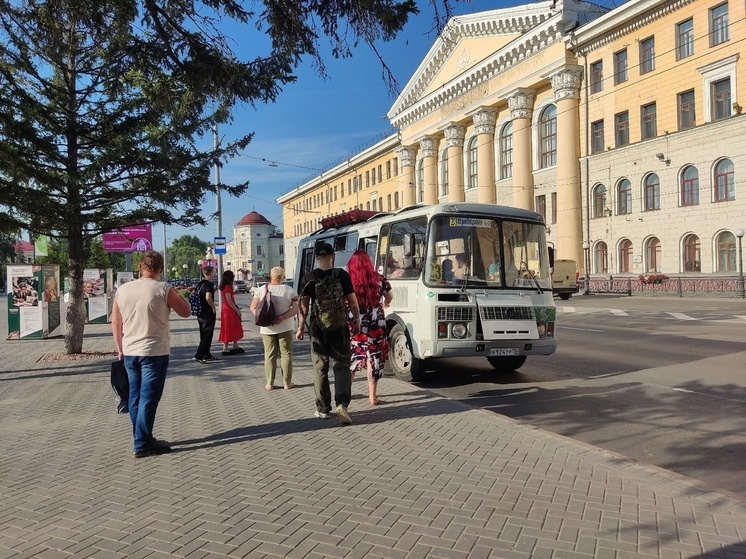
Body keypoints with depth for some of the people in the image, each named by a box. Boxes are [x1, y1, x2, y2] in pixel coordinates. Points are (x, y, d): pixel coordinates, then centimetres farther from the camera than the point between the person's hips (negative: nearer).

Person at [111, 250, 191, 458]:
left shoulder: (122, 289, 3)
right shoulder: (164, 289, -11)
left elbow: (115, 322, 9)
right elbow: (186, 312, -1)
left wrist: (120, 349, 18)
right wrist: (177, 295, 15)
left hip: (129, 352, 5)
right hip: (155, 352, -5)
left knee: (135, 397, 15)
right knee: (148, 398, 0)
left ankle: (141, 438, 26)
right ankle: (143, 445, 4)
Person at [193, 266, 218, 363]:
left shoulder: (200, 284, 11)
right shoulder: (209, 284, -15)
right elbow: (208, 297, -27)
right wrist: (213, 307, -15)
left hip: (200, 313, 9)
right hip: (208, 313, -9)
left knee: (204, 335, 14)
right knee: (207, 336, -3)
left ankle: (207, 356, 21)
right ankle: (198, 355, -6)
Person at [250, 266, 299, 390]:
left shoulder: (262, 289, 0)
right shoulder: (289, 290, -3)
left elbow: (253, 307, 0)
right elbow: (296, 308, -10)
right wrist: (283, 317, -16)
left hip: (267, 328, 1)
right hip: (285, 327, -1)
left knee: (269, 355, 8)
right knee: (286, 354, 7)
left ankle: (270, 383, 11)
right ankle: (287, 383, 10)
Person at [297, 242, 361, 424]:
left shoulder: (308, 278, -1)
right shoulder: (342, 275, -3)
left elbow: (303, 306, -2)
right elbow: (352, 302, -3)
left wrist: (300, 327, 6)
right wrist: (356, 321, 9)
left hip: (318, 328, 1)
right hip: (339, 327, -1)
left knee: (320, 368, 11)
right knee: (342, 365, 6)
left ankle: (323, 409, 16)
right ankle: (342, 403, -11)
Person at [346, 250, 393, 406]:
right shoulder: (379, 279, 0)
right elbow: (389, 297, 15)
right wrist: (385, 304, 37)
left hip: (353, 326, 0)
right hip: (376, 326, 1)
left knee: (351, 358, 14)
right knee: (374, 359, 8)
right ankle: (372, 396, 13)